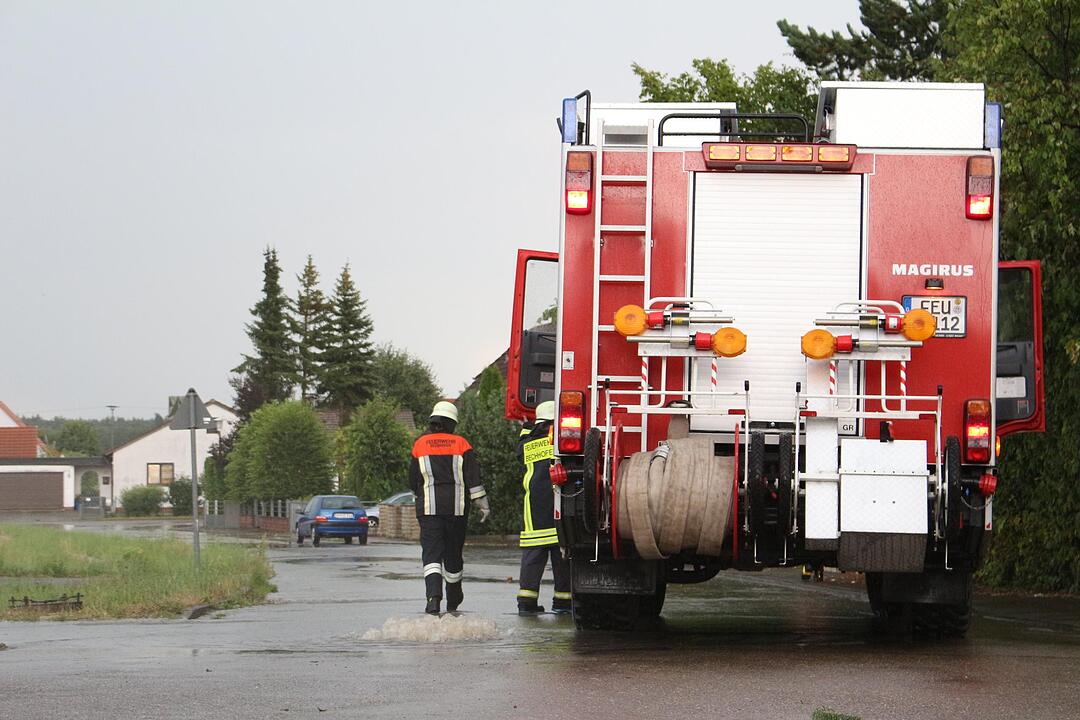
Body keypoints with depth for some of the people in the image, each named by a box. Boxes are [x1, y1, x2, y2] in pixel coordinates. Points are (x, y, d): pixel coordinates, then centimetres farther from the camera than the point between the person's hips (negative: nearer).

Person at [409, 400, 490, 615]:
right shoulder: (461, 444, 2)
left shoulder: (420, 444, 5)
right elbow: (473, 477, -3)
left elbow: (414, 480, 12)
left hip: (429, 508, -1)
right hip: (456, 507, 1)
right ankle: (453, 601, 28)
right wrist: (483, 504, 1)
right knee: (453, 553, 13)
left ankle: (433, 596, -27)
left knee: (431, 554, -5)